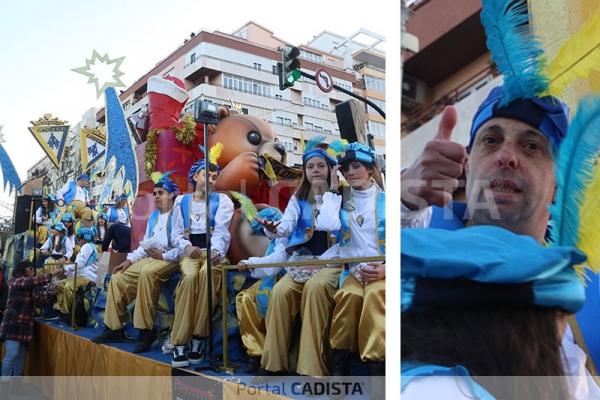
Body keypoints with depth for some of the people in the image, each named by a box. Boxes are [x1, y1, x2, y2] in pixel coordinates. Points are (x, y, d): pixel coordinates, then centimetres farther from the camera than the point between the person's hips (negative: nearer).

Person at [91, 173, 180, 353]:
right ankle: (114, 328, 4)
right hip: (149, 258, 9)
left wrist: (163, 256, -20)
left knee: (147, 272, -38)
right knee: (118, 278, -4)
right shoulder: (153, 216, 23)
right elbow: (144, 244, 23)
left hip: (169, 259, -9)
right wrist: (129, 260, 9)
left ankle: (146, 331, -32)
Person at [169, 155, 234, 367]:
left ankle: (198, 340, -30)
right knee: (190, 276, -34)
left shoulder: (222, 200, 9)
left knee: (207, 272, -37)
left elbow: (221, 230, -7)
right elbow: (177, 233, 11)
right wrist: (187, 247, -13)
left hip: (213, 252, -1)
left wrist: (216, 250, -28)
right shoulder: (181, 201, 17)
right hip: (189, 252, 1)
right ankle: (179, 343, -32)